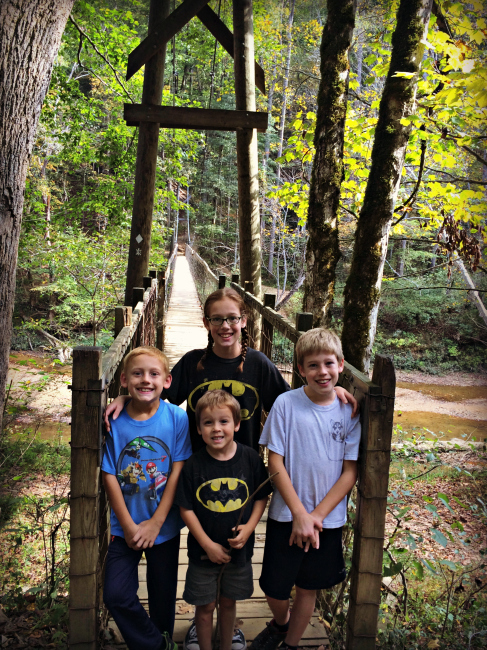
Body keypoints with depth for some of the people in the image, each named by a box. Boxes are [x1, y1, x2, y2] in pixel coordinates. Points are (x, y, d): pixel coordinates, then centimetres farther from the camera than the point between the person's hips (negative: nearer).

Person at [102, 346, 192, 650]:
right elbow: (110, 476, -8)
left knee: (162, 596, 14)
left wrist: (156, 523, -12)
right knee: (116, 594, -2)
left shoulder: (177, 418, -13)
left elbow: (177, 473, -11)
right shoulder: (114, 422, -11)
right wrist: (128, 525, -10)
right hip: (125, 525, 1)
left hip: (164, 526, -1)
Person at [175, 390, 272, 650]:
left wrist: (249, 527, -14)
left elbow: (261, 497, -1)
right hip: (203, 551, -1)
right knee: (205, 605, 12)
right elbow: (186, 509, -10)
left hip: (239, 548, 2)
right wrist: (208, 545, -12)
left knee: (229, 602, 19)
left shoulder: (251, 458, -10)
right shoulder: (194, 464, -14)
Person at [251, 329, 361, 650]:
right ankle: (281, 622, 43)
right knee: (274, 588, 9)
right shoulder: (286, 404, -11)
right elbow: (275, 463, -10)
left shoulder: (349, 411, -6)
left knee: (308, 587, 16)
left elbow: (350, 472, -4)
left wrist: (317, 515, -11)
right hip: (286, 516, -1)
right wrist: (300, 514, -13)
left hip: (328, 519, 1)